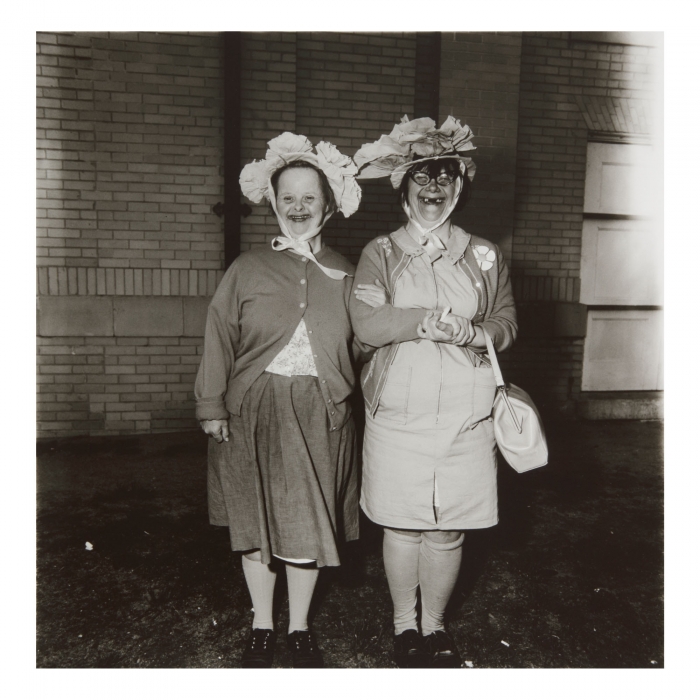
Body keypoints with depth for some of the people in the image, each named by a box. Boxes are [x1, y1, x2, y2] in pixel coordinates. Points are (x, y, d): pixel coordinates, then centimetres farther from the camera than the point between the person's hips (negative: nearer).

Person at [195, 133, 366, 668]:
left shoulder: (344, 275, 6)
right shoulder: (248, 269, 3)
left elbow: (360, 345, 8)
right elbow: (220, 338, 2)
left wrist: (345, 394, -2)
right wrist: (212, 405, -2)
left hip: (320, 416, 1)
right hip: (254, 412, 0)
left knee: (309, 523, 8)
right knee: (256, 521, 9)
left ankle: (300, 629, 30)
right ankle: (262, 628, 31)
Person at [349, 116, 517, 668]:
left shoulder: (484, 255, 12)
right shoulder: (380, 253, 5)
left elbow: (507, 321, 8)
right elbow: (367, 322, -9)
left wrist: (475, 332, -13)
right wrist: (434, 320, -17)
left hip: (466, 416, 2)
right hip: (398, 414, -1)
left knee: (448, 531, 8)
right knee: (402, 526, 7)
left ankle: (435, 626, 31)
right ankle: (404, 625, 30)